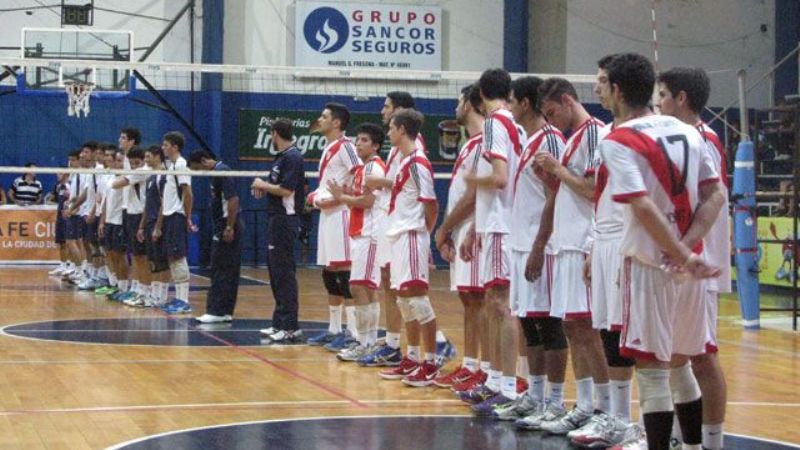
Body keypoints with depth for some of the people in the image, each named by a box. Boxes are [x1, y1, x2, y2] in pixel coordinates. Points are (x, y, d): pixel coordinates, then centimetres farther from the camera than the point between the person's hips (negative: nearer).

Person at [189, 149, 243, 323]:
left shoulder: (222, 172, -14)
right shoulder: (217, 173, 16)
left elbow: (233, 200, -22)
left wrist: (229, 228, -23)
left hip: (227, 227, -10)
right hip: (224, 227, 10)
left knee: (220, 271, -7)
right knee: (229, 271, 10)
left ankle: (217, 312, -4)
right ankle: (226, 312, 13)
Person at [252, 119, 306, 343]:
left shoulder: (292, 157, -14)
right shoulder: (283, 156, 16)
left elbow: (286, 190, -21)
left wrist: (263, 185, -9)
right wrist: (263, 187, 5)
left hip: (285, 221, -10)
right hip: (277, 220, 10)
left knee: (285, 273, -9)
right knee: (277, 273, 14)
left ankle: (291, 327, -8)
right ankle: (279, 323, 21)